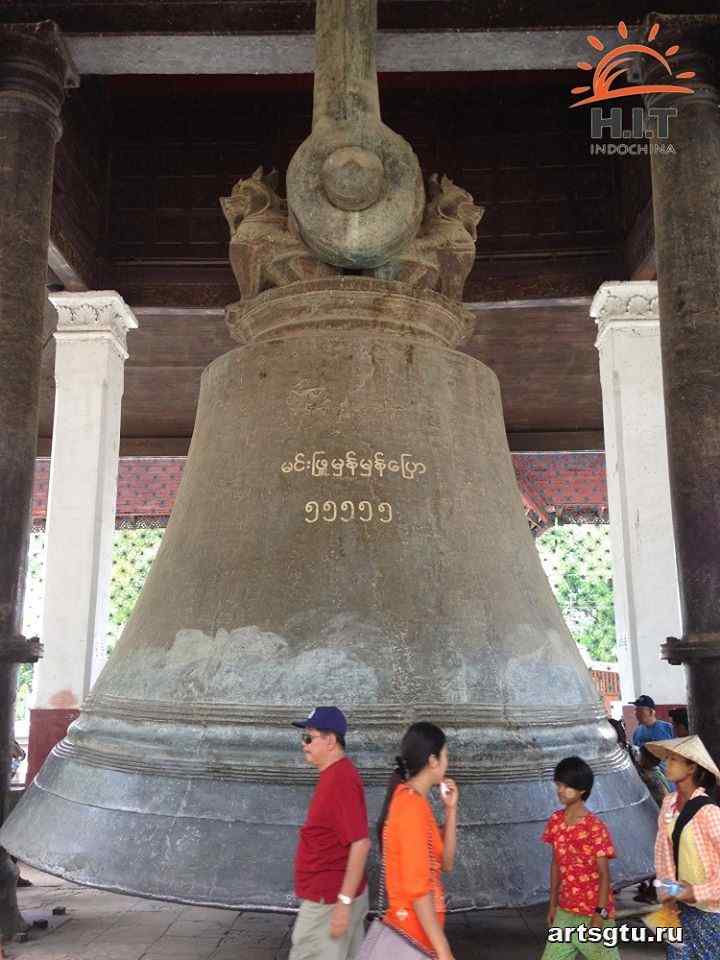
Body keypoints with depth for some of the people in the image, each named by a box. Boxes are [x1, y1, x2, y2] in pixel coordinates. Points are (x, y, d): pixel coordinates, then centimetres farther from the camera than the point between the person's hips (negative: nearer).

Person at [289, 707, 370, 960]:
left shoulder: (340, 779, -22)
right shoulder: (333, 775, 9)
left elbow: (360, 844, -25)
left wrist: (344, 902, -23)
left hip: (329, 901, -9)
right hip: (331, 895, 9)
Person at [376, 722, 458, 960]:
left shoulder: (411, 799, 8)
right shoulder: (412, 805, -20)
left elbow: (445, 862, 11)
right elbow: (417, 888, -23)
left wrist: (451, 809, 4)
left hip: (415, 927, 9)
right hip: (416, 930, -9)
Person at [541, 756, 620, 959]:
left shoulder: (595, 827, -18)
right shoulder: (555, 821, 0)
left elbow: (604, 874, -15)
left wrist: (600, 914, -18)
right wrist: (553, 904, 11)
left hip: (593, 913, -5)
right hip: (565, 911, 6)